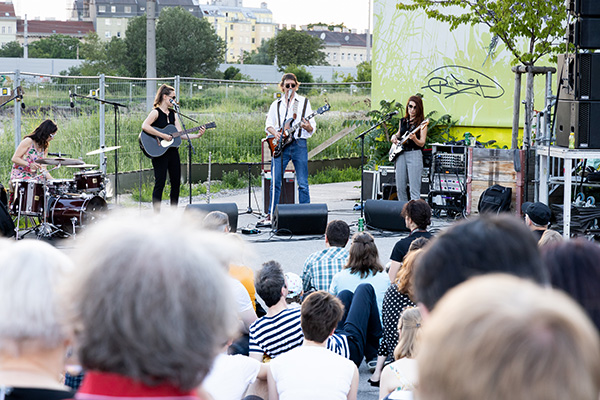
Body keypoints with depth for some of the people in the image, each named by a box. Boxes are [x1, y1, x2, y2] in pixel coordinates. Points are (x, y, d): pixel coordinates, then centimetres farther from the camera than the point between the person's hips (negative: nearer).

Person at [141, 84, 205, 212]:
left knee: (176, 182, 9)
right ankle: (156, 214, -2)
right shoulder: (156, 112, -8)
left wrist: (197, 135, -2)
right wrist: (163, 136, -26)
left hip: (173, 152, 8)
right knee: (160, 183, -6)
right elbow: (144, 126, -25)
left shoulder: (172, 114, 13)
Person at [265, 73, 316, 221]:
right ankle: (272, 213, 9)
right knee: (275, 182, 0)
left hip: (299, 144, -1)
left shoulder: (304, 102, 8)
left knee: (303, 183, -2)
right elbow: (268, 125, 15)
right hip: (280, 144, 1)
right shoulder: (276, 104, 13)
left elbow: (312, 128, 4)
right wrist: (275, 133, -6)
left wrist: (308, 127, -19)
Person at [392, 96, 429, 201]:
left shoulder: (421, 123, -3)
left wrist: (414, 139, -27)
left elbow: (422, 143, -7)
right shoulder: (403, 121, 14)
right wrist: (394, 136, 9)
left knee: (414, 188, -11)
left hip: (414, 154, -6)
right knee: (400, 187, 7)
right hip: (400, 154, 6)